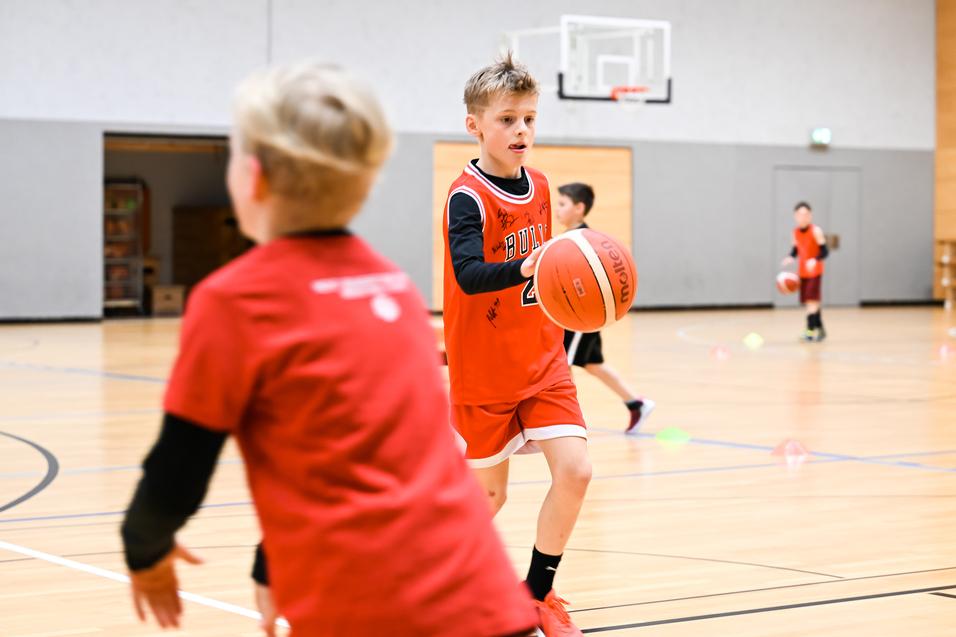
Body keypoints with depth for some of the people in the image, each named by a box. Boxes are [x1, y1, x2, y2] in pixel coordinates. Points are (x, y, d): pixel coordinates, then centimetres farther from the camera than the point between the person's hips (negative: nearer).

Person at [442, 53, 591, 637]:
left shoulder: (539, 187, 4)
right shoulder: (467, 197, -17)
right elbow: (468, 274, -33)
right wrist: (522, 268, -48)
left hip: (543, 361, 5)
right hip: (483, 370, -5)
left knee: (575, 468, -11)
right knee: (488, 493, 5)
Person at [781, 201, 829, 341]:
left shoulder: (816, 231, -14)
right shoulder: (796, 232, 3)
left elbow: (824, 251, -16)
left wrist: (815, 260, -34)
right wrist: (790, 257, -11)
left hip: (815, 272, -6)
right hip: (803, 272, 6)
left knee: (812, 301, -14)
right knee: (809, 302, 11)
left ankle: (810, 330, -15)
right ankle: (820, 329, 25)